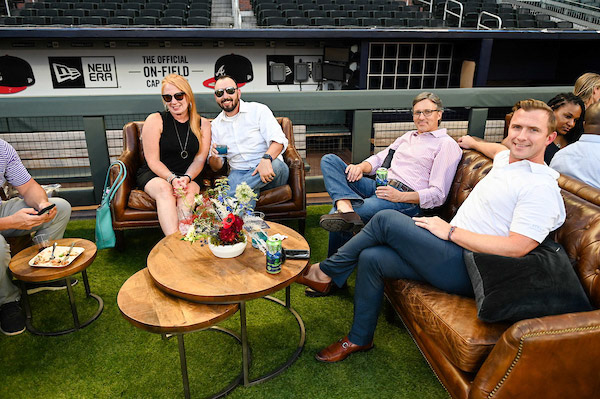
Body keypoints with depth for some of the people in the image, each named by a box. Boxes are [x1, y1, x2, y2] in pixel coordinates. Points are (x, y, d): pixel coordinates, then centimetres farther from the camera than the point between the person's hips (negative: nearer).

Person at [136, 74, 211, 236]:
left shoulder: (203, 124, 6)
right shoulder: (155, 120, -3)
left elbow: (200, 159, 2)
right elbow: (153, 161, -6)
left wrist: (186, 178, -18)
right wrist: (172, 179, -22)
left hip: (188, 176, 2)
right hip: (154, 174, -2)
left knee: (187, 193, -32)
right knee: (164, 189, -35)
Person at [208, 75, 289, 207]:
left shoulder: (258, 110, 3)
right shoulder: (215, 125, 14)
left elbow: (279, 140, -12)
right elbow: (216, 167, 14)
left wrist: (266, 159, -34)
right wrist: (215, 157, -12)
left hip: (268, 171, 0)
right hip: (239, 172, 1)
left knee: (276, 165, -38)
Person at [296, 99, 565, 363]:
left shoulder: (541, 188, -14)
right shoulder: (507, 159, 14)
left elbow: (516, 247, -23)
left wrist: (450, 231, -19)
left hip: (465, 269, -9)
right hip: (454, 251, 9)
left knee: (385, 220, -18)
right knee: (370, 258, -3)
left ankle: (324, 273, 1)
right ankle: (359, 339, 14)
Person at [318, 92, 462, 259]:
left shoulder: (447, 144, 2)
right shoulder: (408, 136, 27)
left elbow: (438, 194, -7)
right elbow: (380, 158, 23)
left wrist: (400, 196, -21)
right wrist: (361, 167, -2)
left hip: (407, 201, -8)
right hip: (381, 187, 8)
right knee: (330, 159, -12)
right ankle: (346, 207, -34)